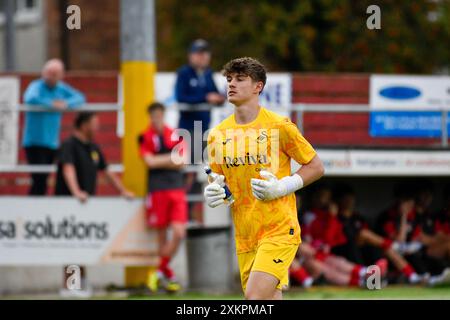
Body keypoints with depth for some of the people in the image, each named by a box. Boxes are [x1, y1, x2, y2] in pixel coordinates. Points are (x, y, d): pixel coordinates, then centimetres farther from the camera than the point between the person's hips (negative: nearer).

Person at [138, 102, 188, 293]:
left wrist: (160, 161, -7)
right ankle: (168, 275, 13)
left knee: (179, 233, -10)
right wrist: (172, 158, -2)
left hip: (176, 189, 2)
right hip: (157, 190, -2)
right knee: (162, 235, 1)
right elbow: (149, 161, -10)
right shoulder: (146, 138, 3)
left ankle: (161, 272, 4)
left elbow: (181, 162, 1)